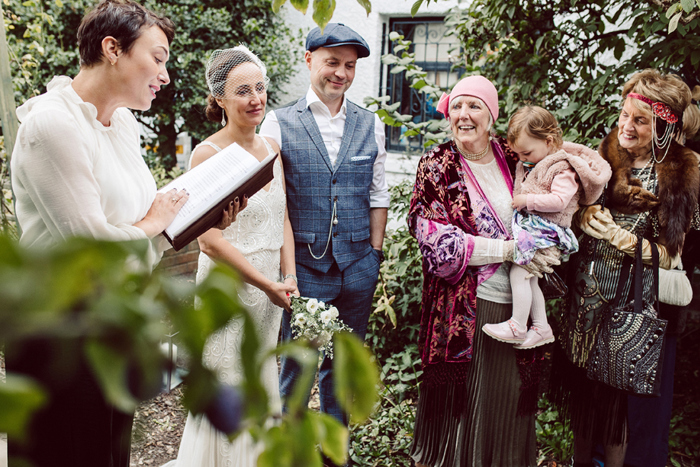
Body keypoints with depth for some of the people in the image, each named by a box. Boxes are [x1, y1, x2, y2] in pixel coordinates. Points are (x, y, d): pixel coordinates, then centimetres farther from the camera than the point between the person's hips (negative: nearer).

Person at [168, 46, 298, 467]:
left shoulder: (271, 149, 6)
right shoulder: (208, 154, -13)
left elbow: (282, 219, 8)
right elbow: (209, 239, -17)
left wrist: (290, 279, -4)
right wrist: (267, 284, -15)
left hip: (270, 287, 6)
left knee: (262, 384, 18)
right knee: (227, 390, 7)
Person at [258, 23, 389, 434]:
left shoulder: (370, 125, 7)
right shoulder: (279, 123, -2)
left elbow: (377, 195, 11)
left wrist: (375, 255, 7)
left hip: (357, 266, 3)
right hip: (302, 264, -3)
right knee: (295, 362, 7)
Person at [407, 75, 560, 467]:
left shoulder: (514, 159, 7)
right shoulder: (436, 166, -2)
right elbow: (435, 238, -12)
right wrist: (507, 249, -16)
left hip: (516, 304, 3)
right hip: (463, 309, -3)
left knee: (509, 401, 12)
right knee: (460, 401, 6)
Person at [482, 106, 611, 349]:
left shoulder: (563, 169, -12)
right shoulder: (527, 165, 14)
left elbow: (559, 200, -22)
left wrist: (526, 200, -20)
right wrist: (517, 200, 11)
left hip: (546, 230, -9)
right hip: (528, 224, 9)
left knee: (519, 273, -13)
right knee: (528, 277, 11)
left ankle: (517, 327, -1)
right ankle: (541, 328, 22)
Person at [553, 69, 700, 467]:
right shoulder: (604, 159, 3)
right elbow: (572, 213, 9)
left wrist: (623, 239, -23)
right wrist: (586, 215, -14)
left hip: (633, 298, -3)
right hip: (587, 290, 3)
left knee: (617, 389, 6)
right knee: (583, 383, 14)